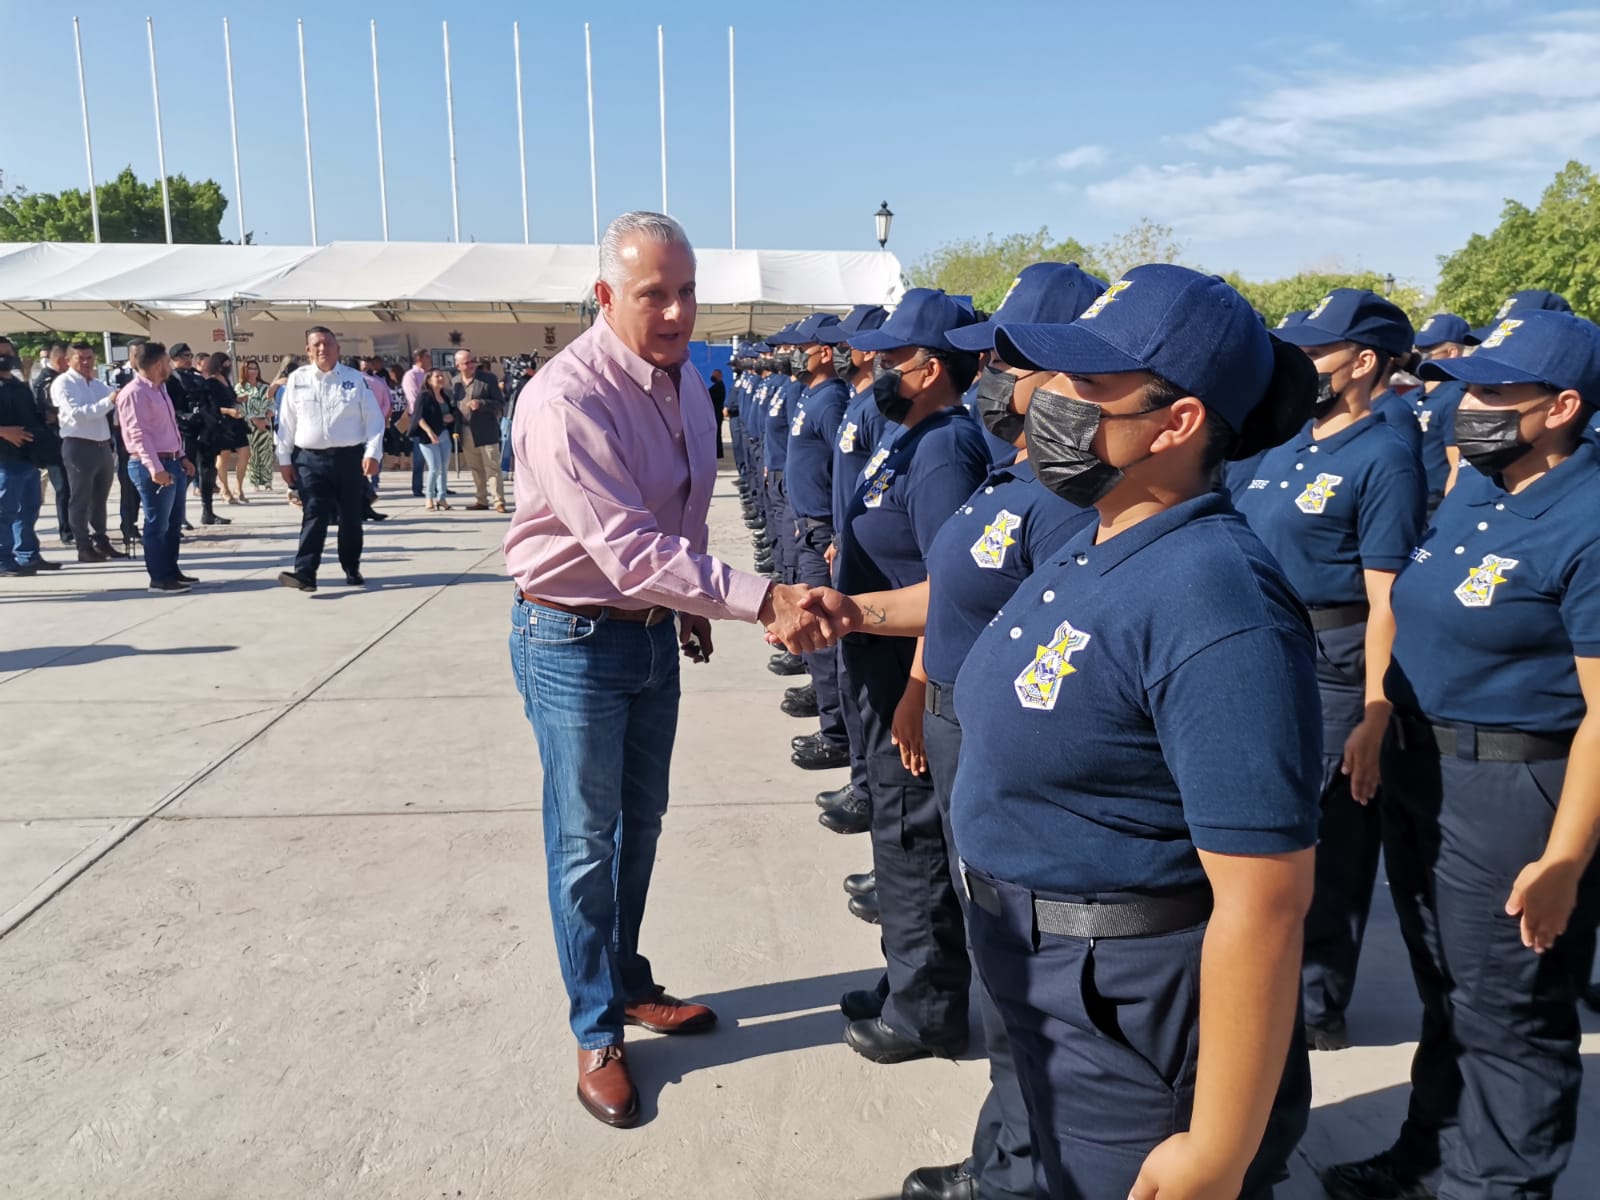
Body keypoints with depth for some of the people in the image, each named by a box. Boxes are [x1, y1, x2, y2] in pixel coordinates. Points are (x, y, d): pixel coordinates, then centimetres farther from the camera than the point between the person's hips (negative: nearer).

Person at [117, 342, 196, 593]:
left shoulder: (159, 389, 16)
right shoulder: (134, 393, -14)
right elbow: (139, 434, -20)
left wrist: (181, 457, 17)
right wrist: (155, 468, -26)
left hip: (172, 462, 10)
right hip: (153, 466, -10)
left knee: (172, 522, 15)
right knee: (158, 524, -4)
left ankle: (172, 572, 25)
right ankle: (159, 578, 3)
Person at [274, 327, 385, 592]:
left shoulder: (356, 379, 3)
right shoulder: (297, 380, 6)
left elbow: (374, 419, 1)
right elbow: (286, 422, 7)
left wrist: (372, 453, -9)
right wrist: (284, 459, 4)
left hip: (350, 457, 0)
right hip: (310, 459, 0)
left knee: (351, 517, 9)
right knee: (313, 516, -8)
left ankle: (352, 570, 23)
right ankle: (305, 573, -14)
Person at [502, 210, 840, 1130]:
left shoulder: (686, 377, 1)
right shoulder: (567, 399, -26)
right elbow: (630, 551, -33)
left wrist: (693, 608, 16)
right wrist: (763, 601, -38)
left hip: (655, 630, 7)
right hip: (575, 639, -7)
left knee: (641, 822, 19)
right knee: (587, 841, 6)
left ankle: (629, 983, 40)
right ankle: (598, 1032, 25)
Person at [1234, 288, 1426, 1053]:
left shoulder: (1384, 458, -13)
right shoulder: (1285, 440, 9)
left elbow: (1386, 603, -18)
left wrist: (1373, 724, -20)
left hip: (1331, 667, -8)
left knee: (1324, 844, 6)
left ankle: (1317, 1005, 24)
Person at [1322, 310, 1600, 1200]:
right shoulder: (1472, 486, 6)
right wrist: (1386, 732, 17)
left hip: (1512, 792, -9)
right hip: (1420, 769, 9)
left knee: (1507, 1020, 9)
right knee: (1445, 992, 24)